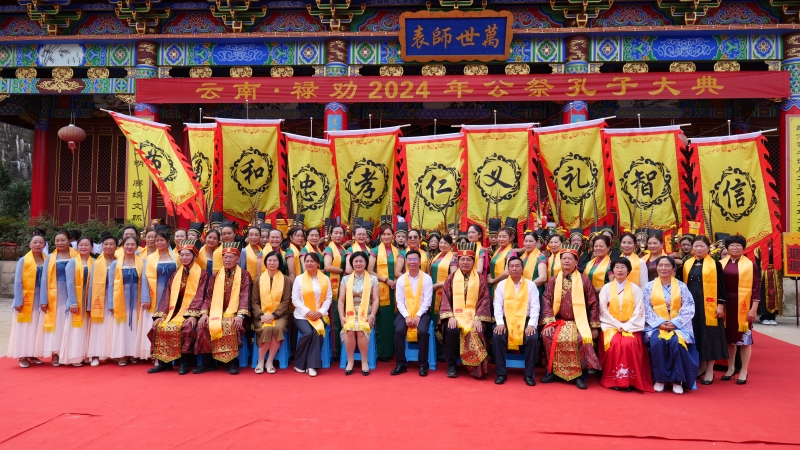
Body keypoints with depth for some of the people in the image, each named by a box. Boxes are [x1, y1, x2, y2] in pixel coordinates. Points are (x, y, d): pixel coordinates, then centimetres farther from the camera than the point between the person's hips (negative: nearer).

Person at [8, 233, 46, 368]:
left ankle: (32, 355, 17)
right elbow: (18, 282, -7)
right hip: (26, 300, -3)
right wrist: (18, 301, -12)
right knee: (25, 329, 2)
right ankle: (23, 356, 9)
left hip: (41, 299, 3)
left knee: (38, 328, 8)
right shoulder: (23, 261, -6)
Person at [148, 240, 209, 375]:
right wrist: (161, 314, -4)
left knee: (182, 327, -33)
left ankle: (184, 362, -20)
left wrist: (193, 315, -22)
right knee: (159, 326, -20)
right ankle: (164, 362, -10)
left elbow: (199, 296, -10)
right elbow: (167, 296, 9)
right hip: (175, 311, 5)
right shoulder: (175, 274, 16)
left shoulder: (202, 274, 1)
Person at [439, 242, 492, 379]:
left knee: (477, 333, -30)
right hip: (455, 315, 0)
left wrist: (479, 319, -14)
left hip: (474, 316, 0)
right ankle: (451, 366, -12)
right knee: (451, 331, -30)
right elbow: (445, 298, 3)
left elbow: (484, 300, 0)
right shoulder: (451, 278, 9)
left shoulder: (480, 279, 7)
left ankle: (477, 367, -14)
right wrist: (450, 316, -12)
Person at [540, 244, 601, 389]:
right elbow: (547, 302, 2)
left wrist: (594, 327, -2)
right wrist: (548, 322, -12)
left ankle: (579, 374, -15)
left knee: (582, 339, -32)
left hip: (579, 322, -2)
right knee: (547, 335, -26)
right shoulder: (553, 281, 8)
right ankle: (553, 371, -10)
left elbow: (593, 304, 2)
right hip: (559, 321, 2)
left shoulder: (584, 280, 3)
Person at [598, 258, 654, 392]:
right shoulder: (606, 288, 8)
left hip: (631, 327, 0)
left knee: (629, 344, -31)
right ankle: (613, 379, -19)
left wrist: (626, 326, -12)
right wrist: (618, 325, -10)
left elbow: (639, 311, 0)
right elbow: (603, 311, 1)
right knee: (615, 343, -30)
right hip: (611, 326, 0)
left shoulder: (635, 289, 7)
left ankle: (630, 380, -18)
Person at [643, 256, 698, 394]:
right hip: (656, 325, 0)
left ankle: (677, 380, -16)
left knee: (676, 342, -31)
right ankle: (659, 379, -16)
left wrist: (674, 323, -13)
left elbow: (689, 308, -2)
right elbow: (646, 308, 0)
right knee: (657, 342, -31)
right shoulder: (649, 286, 7)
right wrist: (660, 323, -13)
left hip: (678, 325, 0)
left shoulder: (681, 286, 6)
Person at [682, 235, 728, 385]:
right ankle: (701, 366, 22)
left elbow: (720, 286, -3)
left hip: (708, 305, -4)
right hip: (691, 304, 4)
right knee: (695, 335, 8)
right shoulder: (687, 264, 9)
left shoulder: (715, 264, -2)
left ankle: (709, 371, 8)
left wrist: (721, 304, -9)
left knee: (709, 336, 0)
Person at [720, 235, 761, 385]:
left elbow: (756, 288, -5)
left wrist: (754, 308, -10)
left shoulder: (750, 265, -3)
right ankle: (730, 368, 24)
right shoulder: (721, 264, 6)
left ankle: (744, 371, 14)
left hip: (743, 306, -3)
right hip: (726, 305, 3)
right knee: (729, 337, 11)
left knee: (744, 338, 3)